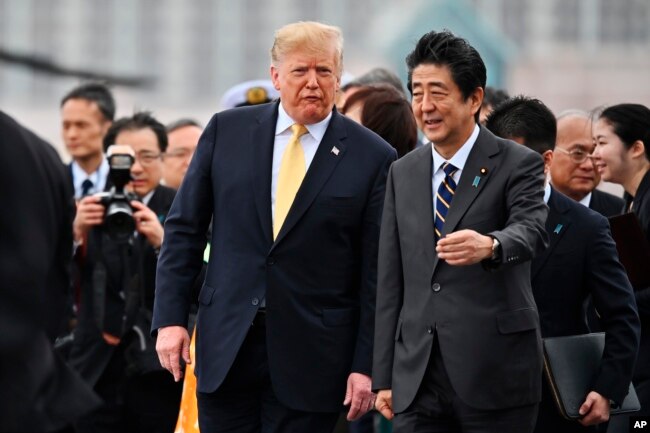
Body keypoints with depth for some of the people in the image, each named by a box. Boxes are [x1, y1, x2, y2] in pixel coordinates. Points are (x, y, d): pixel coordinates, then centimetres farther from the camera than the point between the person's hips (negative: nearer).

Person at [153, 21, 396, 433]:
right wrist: (170, 317, 1)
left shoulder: (373, 158, -2)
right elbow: (184, 228, 8)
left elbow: (377, 273, -1)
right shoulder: (227, 131, 5)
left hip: (311, 357, -2)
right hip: (227, 346, 2)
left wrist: (366, 365, -5)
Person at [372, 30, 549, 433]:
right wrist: (384, 376, 10)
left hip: (495, 376, -4)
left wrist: (489, 245, -44)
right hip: (417, 380, 4)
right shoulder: (403, 173, 14)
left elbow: (532, 230, -21)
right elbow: (391, 282, 15)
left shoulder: (518, 165, -1)